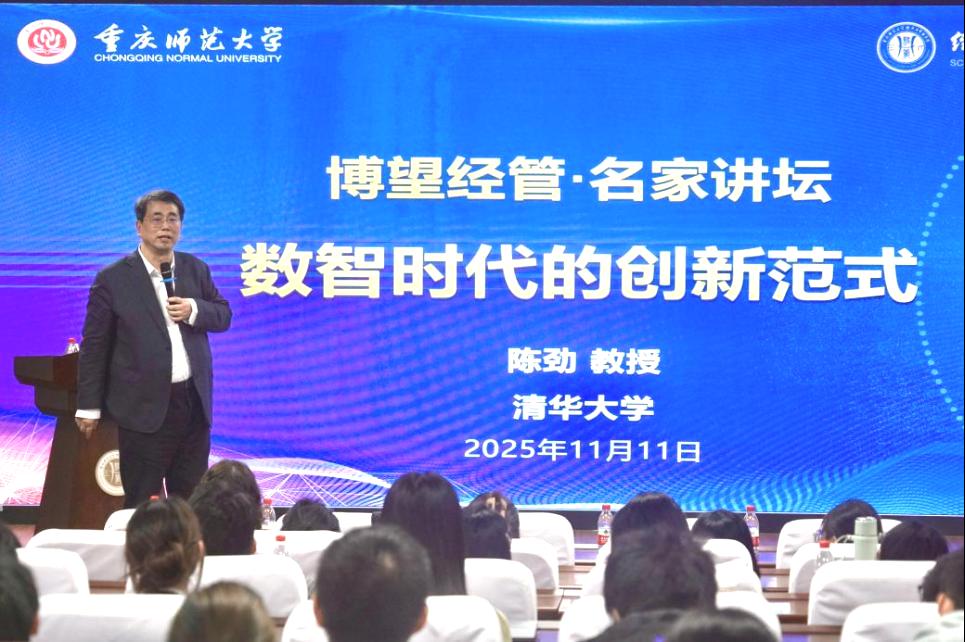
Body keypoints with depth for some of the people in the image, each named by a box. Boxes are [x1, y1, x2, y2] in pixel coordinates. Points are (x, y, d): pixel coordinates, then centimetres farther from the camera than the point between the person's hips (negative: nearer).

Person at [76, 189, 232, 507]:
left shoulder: (196, 270, 8)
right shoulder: (113, 278, -5)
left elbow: (223, 315, 13)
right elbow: (95, 346, -3)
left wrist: (194, 310, -10)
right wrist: (89, 406, -4)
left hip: (194, 401, 4)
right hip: (145, 406, -4)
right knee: (142, 504, 2)